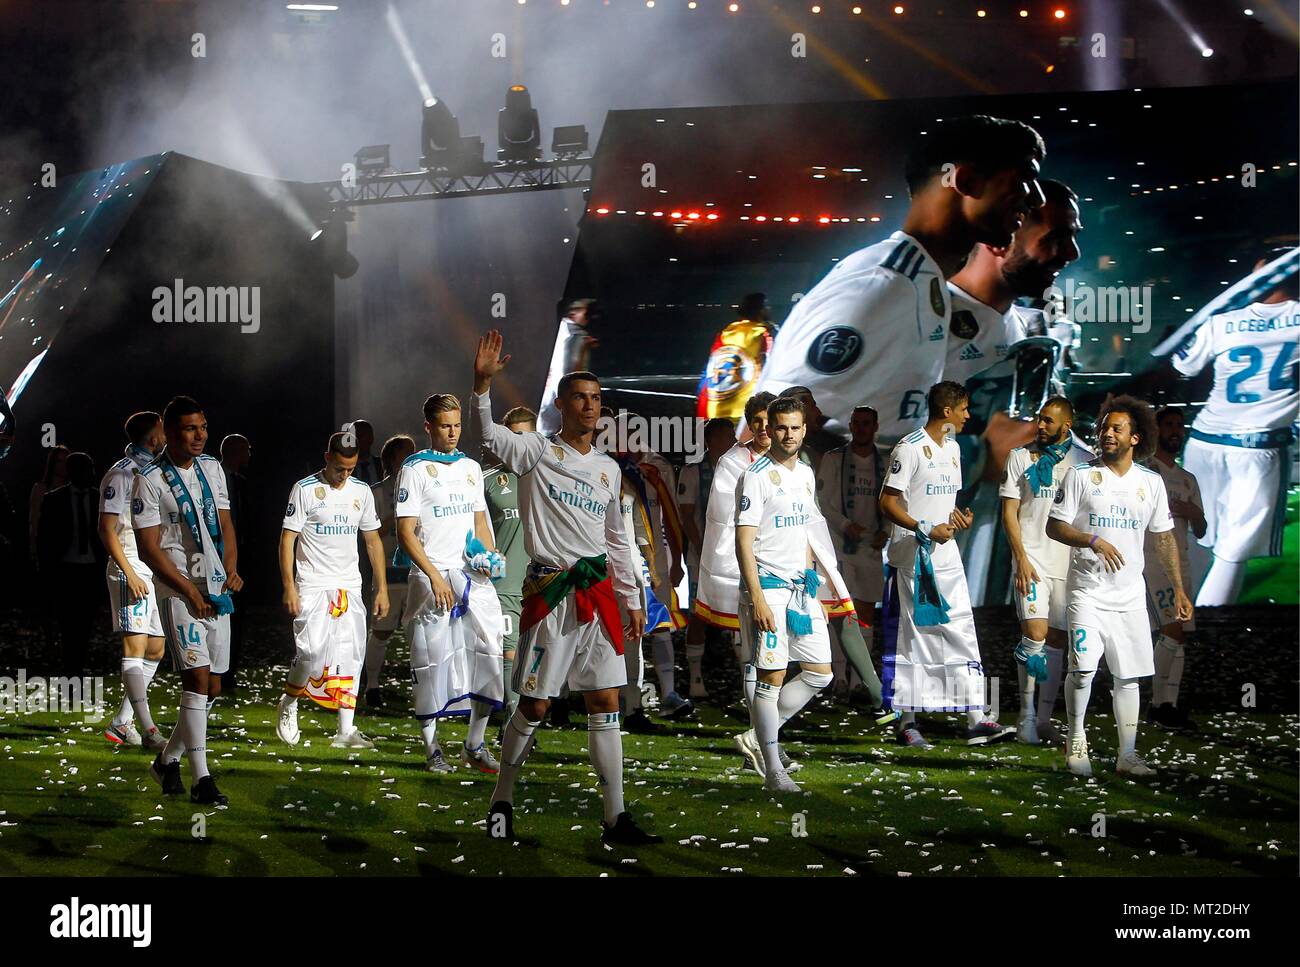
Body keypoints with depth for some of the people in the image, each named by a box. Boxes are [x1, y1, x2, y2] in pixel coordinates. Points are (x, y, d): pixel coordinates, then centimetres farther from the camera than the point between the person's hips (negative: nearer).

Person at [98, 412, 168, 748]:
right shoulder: (121, 475, -9)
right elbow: (107, 530, -14)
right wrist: (130, 574, -20)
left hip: (156, 572, 9)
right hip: (131, 572, -9)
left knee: (155, 649, 10)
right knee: (135, 646, -12)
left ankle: (121, 723, 15)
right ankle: (148, 731, -18)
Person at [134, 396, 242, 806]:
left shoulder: (212, 468, 10)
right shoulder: (150, 481, -10)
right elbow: (149, 548, -12)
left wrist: (231, 570, -3)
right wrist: (189, 590, -15)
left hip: (216, 589, 7)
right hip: (178, 591, -7)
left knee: (212, 688, 8)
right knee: (198, 677, -16)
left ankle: (168, 759, 26)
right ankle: (200, 779, -14)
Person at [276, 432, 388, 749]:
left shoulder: (361, 491, 9)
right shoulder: (305, 490, -5)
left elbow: (373, 541, 15)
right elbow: (287, 539, -5)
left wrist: (382, 589, 10)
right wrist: (289, 588, -12)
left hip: (350, 587, 5)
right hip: (312, 586, -5)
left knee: (351, 656, 0)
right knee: (313, 653, -15)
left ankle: (345, 731, 3)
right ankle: (289, 704, 14)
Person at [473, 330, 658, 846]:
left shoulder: (609, 469, 15)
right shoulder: (538, 452, 1)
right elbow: (491, 435, -17)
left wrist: (632, 601, 18)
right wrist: (483, 383, -32)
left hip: (599, 591, 5)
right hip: (549, 590, -5)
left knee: (606, 705, 1)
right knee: (533, 705, 1)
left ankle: (616, 819, 1)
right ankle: (502, 801, 18)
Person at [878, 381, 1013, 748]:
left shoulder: (952, 447, 15)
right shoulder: (910, 448, -11)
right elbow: (887, 503, -14)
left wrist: (958, 516, 3)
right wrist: (927, 529, -23)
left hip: (946, 556, 8)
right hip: (913, 556, -8)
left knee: (962, 634, 2)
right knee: (913, 637, -2)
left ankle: (975, 720, 1)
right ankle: (907, 722, 6)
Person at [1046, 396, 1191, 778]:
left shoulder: (1151, 482, 7)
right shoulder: (1080, 475, -2)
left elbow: (1164, 538, 12)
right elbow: (1054, 526, -4)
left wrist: (1179, 589, 7)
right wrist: (1094, 541, -21)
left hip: (1130, 596, 3)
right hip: (1088, 592, -3)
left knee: (1128, 676, 5)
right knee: (1083, 669, -14)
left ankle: (1127, 755, 12)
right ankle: (1076, 738, 8)